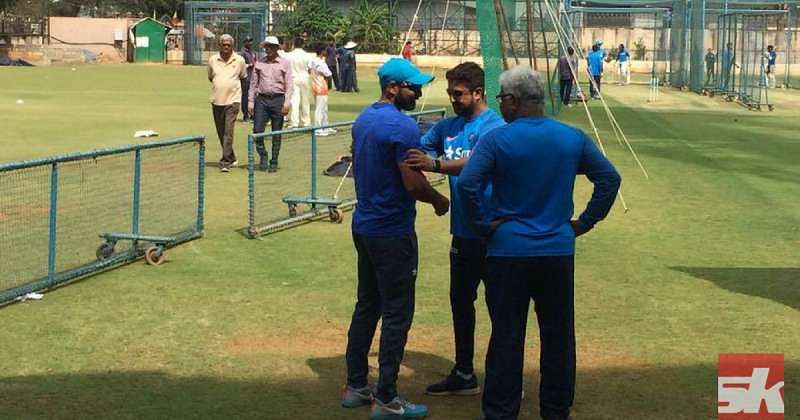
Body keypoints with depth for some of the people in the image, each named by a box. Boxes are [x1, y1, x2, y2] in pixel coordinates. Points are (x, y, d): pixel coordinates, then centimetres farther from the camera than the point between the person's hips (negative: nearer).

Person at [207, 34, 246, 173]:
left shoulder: (239, 60, 1)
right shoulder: (212, 60, 5)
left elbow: (244, 77, 17)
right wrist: (219, 86, 12)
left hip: (232, 100, -3)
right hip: (217, 100, 3)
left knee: (228, 131, -13)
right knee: (221, 132, 10)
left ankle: (225, 162, -14)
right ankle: (231, 158, 26)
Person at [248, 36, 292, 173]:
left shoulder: (284, 63, 3)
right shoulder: (259, 63, 9)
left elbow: (288, 84, 0)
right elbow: (253, 83, 11)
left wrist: (286, 102, -9)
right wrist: (250, 101, 4)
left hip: (278, 99, -2)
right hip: (262, 99, 2)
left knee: (276, 133, 3)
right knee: (257, 130, -7)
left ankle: (274, 162, 11)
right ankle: (263, 156, 12)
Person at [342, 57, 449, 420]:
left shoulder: (363, 119, 9)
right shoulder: (402, 126, -19)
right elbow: (413, 183, -22)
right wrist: (439, 200, -4)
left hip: (363, 225, 9)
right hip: (392, 233, -9)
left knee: (367, 305, 17)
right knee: (396, 315, -1)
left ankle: (355, 386, 24)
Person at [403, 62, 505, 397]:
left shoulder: (492, 127, -15)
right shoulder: (449, 126, 10)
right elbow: (419, 149, 16)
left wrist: (434, 164, -45)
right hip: (463, 230, 9)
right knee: (460, 301, 16)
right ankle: (464, 375, 28)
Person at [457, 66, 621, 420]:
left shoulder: (496, 140, -10)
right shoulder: (572, 138, 2)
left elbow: (467, 183, -21)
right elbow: (610, 178, 5)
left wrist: (482, 226, -9)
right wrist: (585, 222, 8)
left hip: (508, 252, -3)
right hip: (558, 252, 3)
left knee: (507, 338, 4)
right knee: (558, 337, 12)